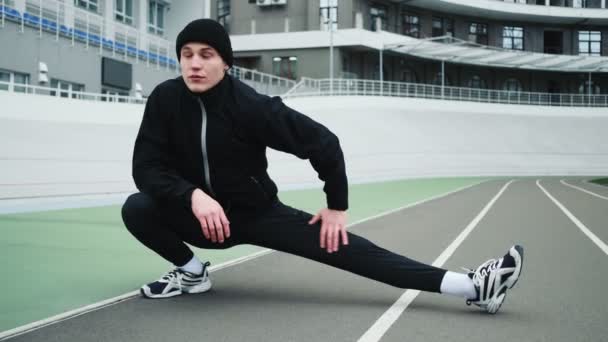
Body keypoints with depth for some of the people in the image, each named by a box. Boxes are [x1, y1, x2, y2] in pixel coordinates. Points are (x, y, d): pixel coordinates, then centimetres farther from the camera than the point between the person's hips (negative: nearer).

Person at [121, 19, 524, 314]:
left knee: (344, 247, -15)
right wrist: (192, 196, -34)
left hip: (258, 212, -2)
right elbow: (147, 167, -16)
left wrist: (337, 207, -9)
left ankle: (473, 287, -20)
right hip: (198, 214, 2)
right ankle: (192, 271, 2)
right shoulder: (166, 99, -14)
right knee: (137, 208, -25)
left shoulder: (250, 105, -22)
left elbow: (322, 141, -15)